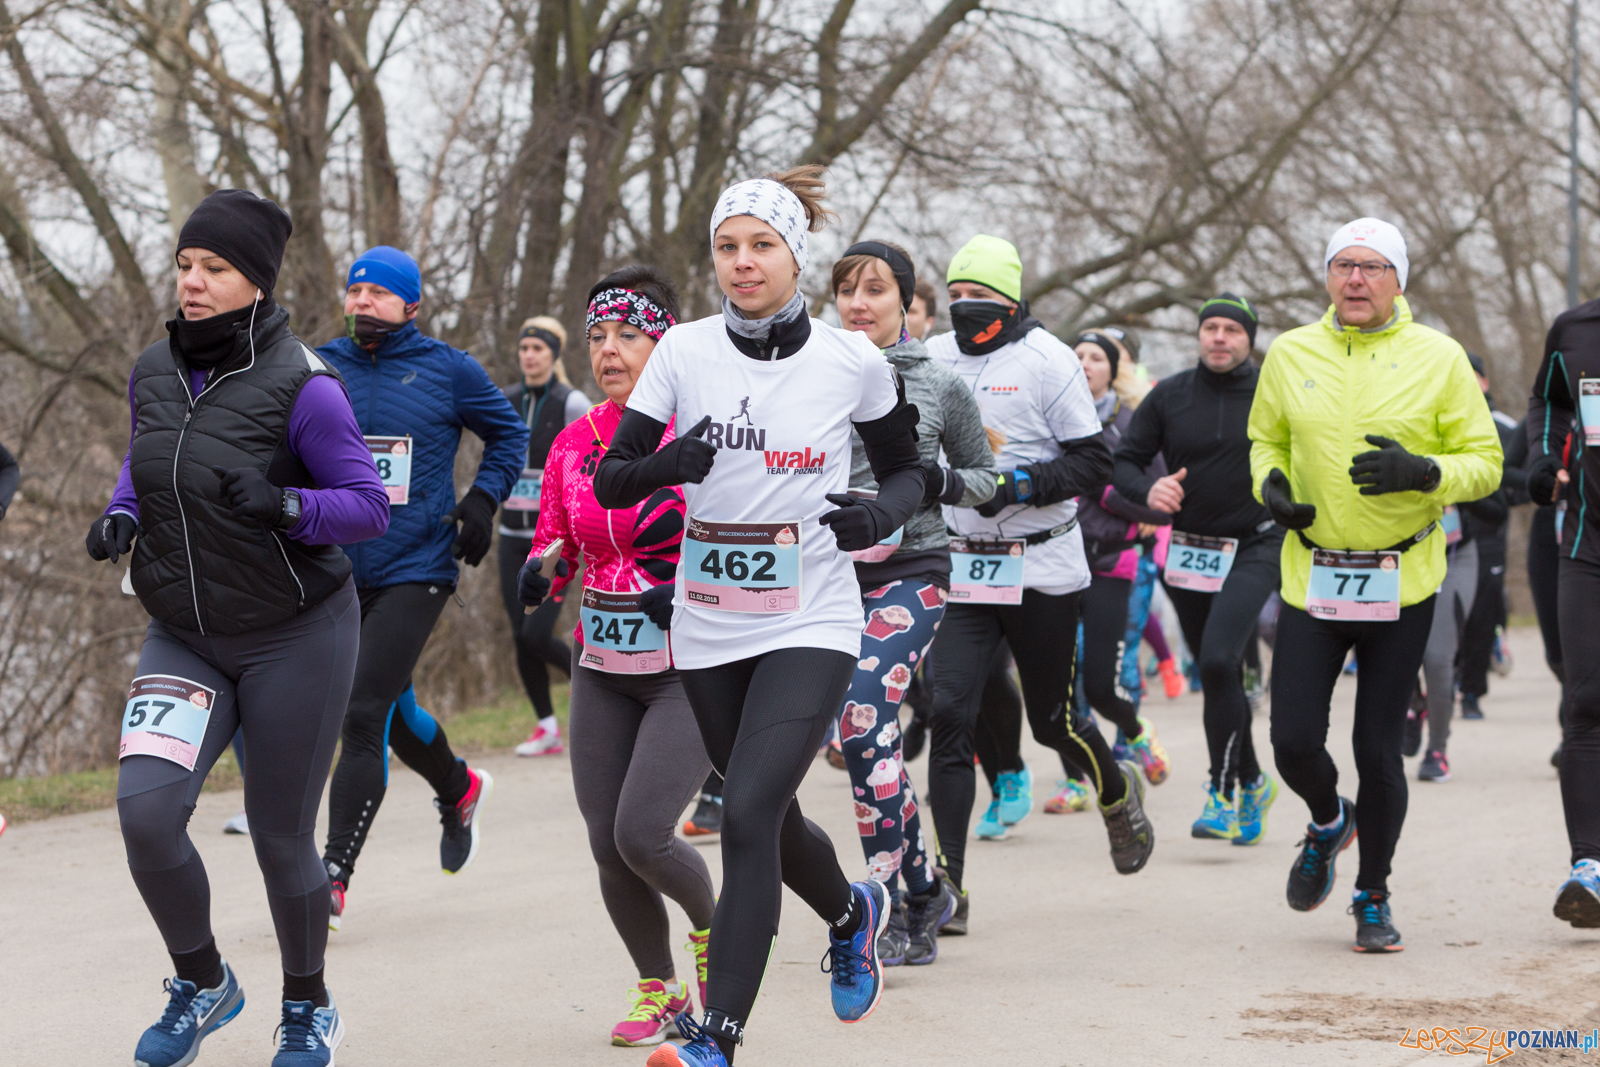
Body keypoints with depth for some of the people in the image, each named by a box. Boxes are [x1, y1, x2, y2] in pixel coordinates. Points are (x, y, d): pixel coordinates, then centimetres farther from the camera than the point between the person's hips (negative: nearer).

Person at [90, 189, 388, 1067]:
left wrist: (283, 505, -30)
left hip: (295, 637, -4)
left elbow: (368, 506, -13)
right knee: (145, 809, -16)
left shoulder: (300, 385, -16)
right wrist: (120, 518, -2)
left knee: (279, 837, 4)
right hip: (184, 638, 4)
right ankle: (201, 984, 10)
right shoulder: (153, 372, 0)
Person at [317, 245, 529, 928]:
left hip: (414, 570, -4)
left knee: (364, 716, -14)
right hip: (336, 569, 4)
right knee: (390, 709, 17)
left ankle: (333, 875, -12)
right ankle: (459, 790, 48)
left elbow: (509, 433, 12)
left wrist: (482, 500, -3)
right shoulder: (317, 367, 5)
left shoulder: (447, 370, -1)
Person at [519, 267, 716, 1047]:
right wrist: (537, 579, -8)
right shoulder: (574, 444, 4)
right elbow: (554, 541, 13)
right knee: (607, 846, 4)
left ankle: (711, 925, 16)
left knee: (641, 833, -16)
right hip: (603, 669, 5)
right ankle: (659, 989, 26)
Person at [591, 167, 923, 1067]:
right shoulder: (685, 352, -2)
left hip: (811, 627, -3)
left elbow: (909, 470, 9)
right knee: (771, 821, 18)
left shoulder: (854, 362, -5)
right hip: (710, 628, 4)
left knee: (748, 814, -18)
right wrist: (665, 465, -23)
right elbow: (609, 482, -1)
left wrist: (881, 513, -13)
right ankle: (852, 911, 51)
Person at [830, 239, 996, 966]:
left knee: (862, 714, -23)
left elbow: (985, 476, 12)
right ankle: (925, 888, 27)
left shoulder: (940, 385, 2)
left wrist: (940, 482, -8)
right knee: (874, 740, 8)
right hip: (831, 575, 4)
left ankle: (887, 908, -18)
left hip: (911, 572, -4)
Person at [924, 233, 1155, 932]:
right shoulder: (932, 359, 7)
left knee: (1053, 721, 8)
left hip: (1042, 571, -3)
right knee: (948, 714, -11)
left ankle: (1117, 793, 42)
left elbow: (1093, 462, -9)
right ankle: (945, 884, -9)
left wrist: (1021, 486, -22)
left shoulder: (1046, 361, -8)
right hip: (961, 568, 4)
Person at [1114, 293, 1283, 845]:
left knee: (1218, 659, -23)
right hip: (1190, 550, 4)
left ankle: (1222, 792, -15)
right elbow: (1123, 461, 2)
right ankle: (1253, 783, 33)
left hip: (1255, 547, -4)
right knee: (1216, 675, 13)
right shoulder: (1169, 395, 1)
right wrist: (1148, 489, -18)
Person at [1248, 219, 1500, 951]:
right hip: (1311, 580, 2)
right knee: (1294, 743, -3)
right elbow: (1266, 438, 19)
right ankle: (1328, 822, 32)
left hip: (1402, 583, -2)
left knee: (1378, 751, 1)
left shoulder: (1439, 358, -3)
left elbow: (1484, 464, -1)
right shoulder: (1290, 354, 4)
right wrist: (1269, 485, -3)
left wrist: (1420, 472, -20)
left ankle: (1373, 897, 21)